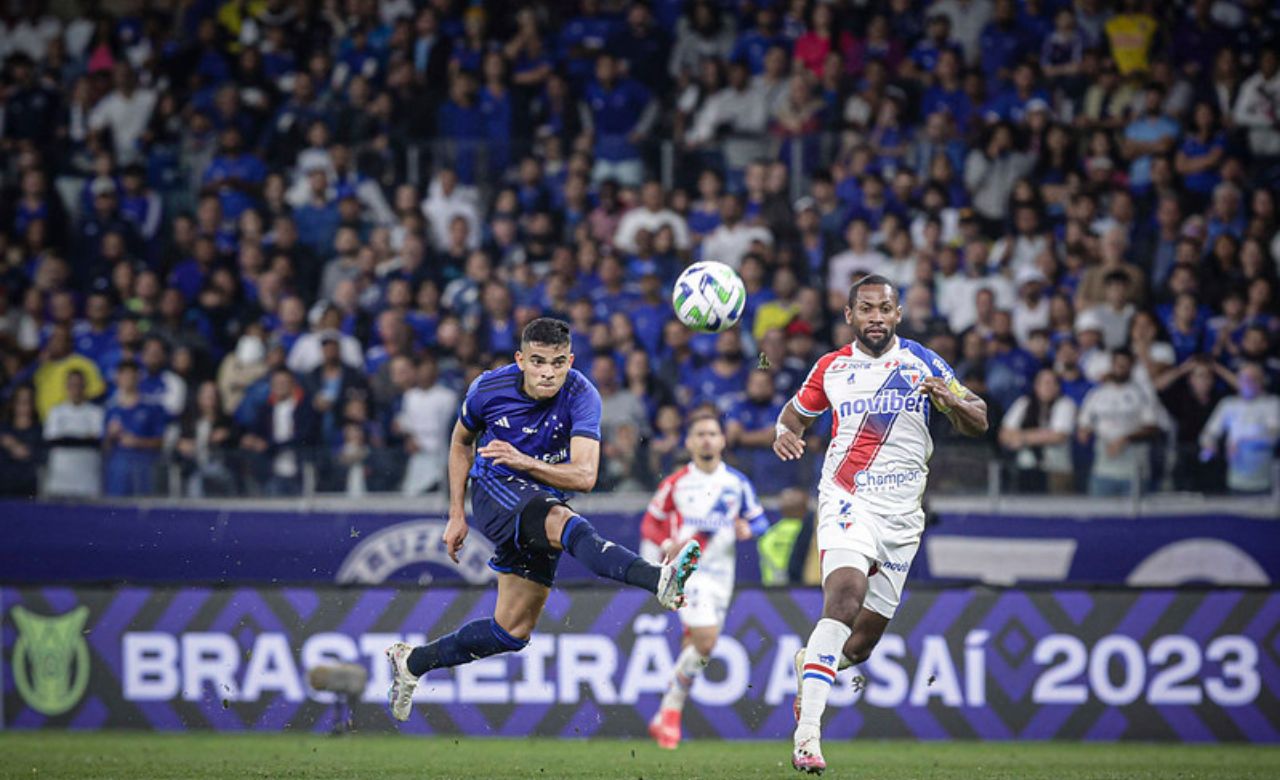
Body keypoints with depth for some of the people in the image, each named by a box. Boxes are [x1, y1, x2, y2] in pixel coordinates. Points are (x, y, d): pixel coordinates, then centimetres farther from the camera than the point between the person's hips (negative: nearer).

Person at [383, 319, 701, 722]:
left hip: (545, 503, 3)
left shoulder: (582, 397, -16)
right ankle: (660, 579, -62)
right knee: (565, 524, -36)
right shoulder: (489, 389, -11)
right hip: (495, 491, -3)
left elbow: (584, 476, -27)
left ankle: (413, 661, 26)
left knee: (512, 634, 7)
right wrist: (457, 515, 10)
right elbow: (461, 442, 11)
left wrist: (524, 461, -40)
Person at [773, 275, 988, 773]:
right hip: (847, 500, -2)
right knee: (844, 599, -28)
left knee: (864, 640, 5)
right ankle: (807, 733, -32)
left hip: (901, 516, 2)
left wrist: (952, 401, -19)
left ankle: (809, 665, 41)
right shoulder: (831, 367, 7)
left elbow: (977, 424, 4)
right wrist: (785, 432, 0)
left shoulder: (922, 363, 4)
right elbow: (796, 410, 24)